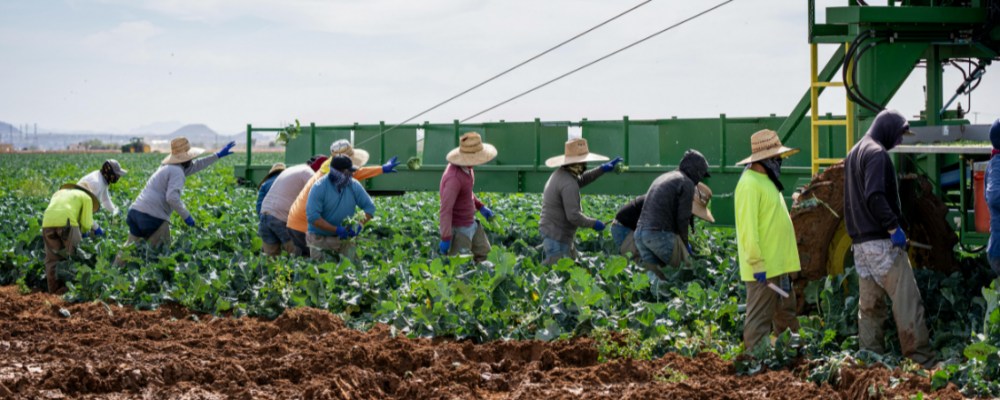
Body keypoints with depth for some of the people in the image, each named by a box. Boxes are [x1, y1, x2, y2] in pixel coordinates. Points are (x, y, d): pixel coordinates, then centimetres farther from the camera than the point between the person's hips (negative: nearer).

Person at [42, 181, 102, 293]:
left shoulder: (59, 193, 36)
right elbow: (86, 223, 12)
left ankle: (55, 288, 8)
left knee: (53, 259, 9)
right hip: (66, 223, -4)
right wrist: (83, 232, 34)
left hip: (47, 223, 4)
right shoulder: (86, 197, 21)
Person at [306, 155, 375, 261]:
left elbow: (369, 207, 1)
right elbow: (312, 216, -20)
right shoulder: (319, 187, -16)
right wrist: (336, 229, -26)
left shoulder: (354, 185, -3)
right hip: (321, 237, -4)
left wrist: (359, 224, -18)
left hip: (345, 238, 4)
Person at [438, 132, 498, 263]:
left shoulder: (466, 167, -2)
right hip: (458, 228, -10)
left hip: (471, 222, 10)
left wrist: (481, 207, 19)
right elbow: (445, 209, -33)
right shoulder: (454, 177, -31)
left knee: (485, 254, 16)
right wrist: (445, 239, -32)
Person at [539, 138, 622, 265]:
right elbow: (573, 216, -24)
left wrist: (602, 169, 25)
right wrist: (593, 223, -9)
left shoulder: (560, 174, 9)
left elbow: (580, 180, 30)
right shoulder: (568, 184, -22)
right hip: (556, 239, -10)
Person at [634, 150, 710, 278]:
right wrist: (685, 244, 9)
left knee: (655, 276, 11)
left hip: (639, 233, 8)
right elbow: (682, 218, -6)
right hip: (660, 233, -8)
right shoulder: (687, 183, -1)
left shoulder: (662, 177, 26)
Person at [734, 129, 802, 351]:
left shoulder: (766, 181, 18)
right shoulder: (750, 183, -15)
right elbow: (748, 227, -21)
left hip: (778, 265, 11)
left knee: (786, 315, 16)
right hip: (763, 269, -11)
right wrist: (757, 264, -24)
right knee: (760, 319, -7)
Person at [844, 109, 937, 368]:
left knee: (870, 304, 11)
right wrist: (893, 227, -20)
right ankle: (923, 361, -11)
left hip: (860, 241, 10)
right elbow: (875, 196, -23)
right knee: (906, 300, -9)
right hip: (881, 241, -10)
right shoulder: (877, 154, -11)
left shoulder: (854, 153, 20)